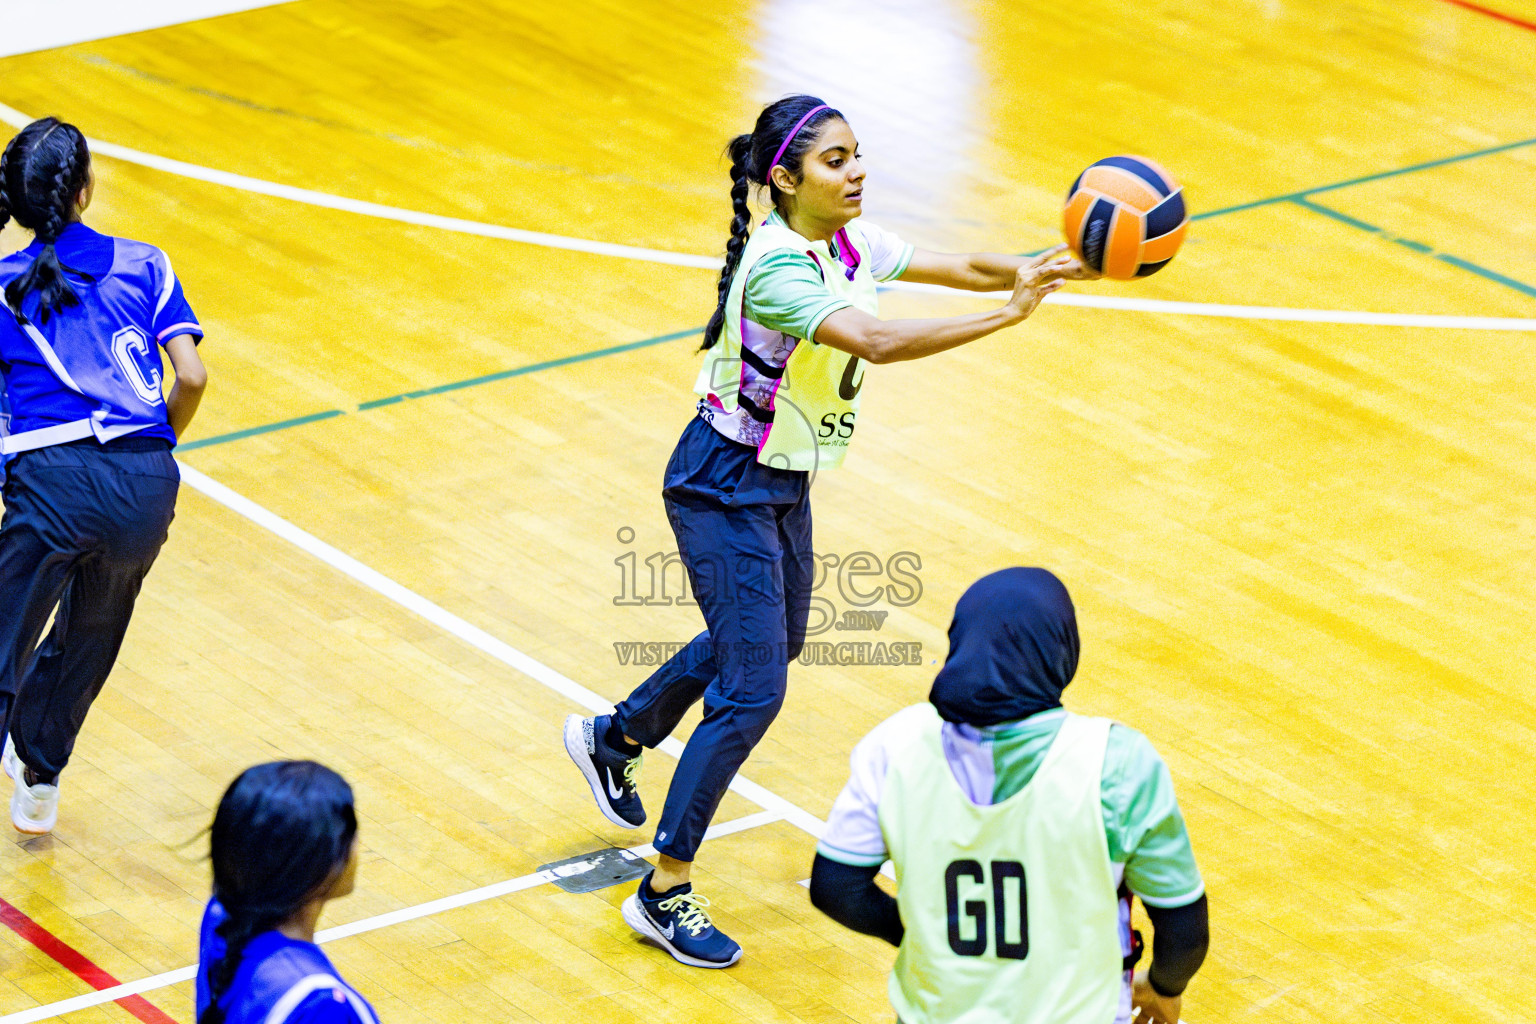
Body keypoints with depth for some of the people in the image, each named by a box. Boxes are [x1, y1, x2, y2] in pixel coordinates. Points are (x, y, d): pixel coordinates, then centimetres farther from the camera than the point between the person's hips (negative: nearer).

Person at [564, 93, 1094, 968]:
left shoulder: (852, 244, -4)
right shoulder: (776, 267, -30)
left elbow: (965, 268, -4)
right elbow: (877, 342, -42)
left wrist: (1050, 269, -23)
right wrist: (1006, 315, -46)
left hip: (784, 482, 10)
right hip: (725, 489, -9)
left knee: (772, 640, 27)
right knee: (753, 691, -10)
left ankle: (614, 739, 51)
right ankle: (666, 893, 1)